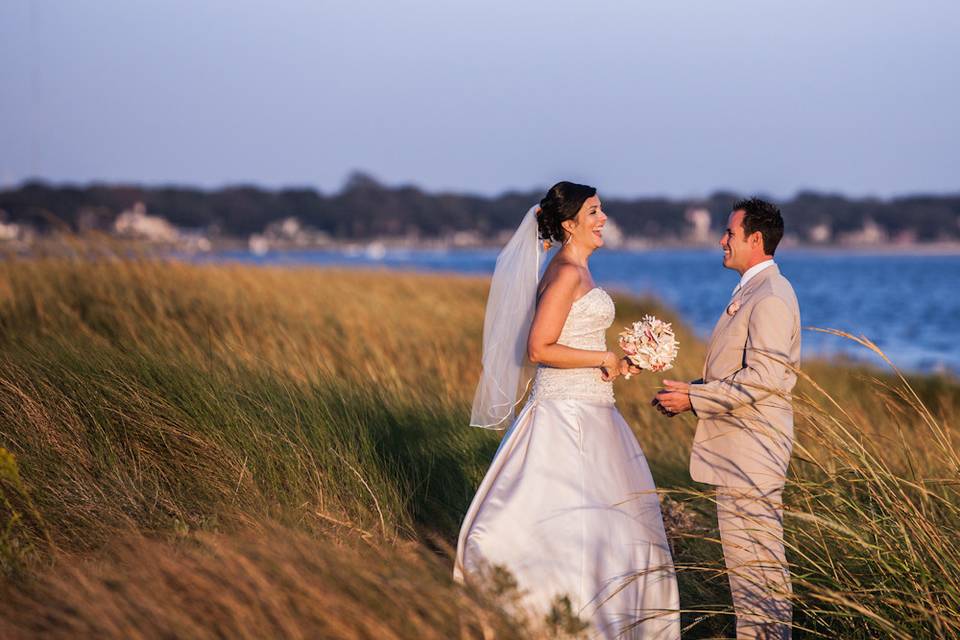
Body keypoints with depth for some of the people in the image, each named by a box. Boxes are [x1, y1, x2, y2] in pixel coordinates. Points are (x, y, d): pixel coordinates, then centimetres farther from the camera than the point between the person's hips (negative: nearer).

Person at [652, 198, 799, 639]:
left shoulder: (770, 298, -16)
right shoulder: (750, 292, 17)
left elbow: (762, 378, -23)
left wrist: (694, 398, -17)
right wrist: (691, 391, 11)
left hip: (752, 452, -11)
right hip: (739, 451, 11)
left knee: (754, 559, -8)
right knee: (745, 556, 14)